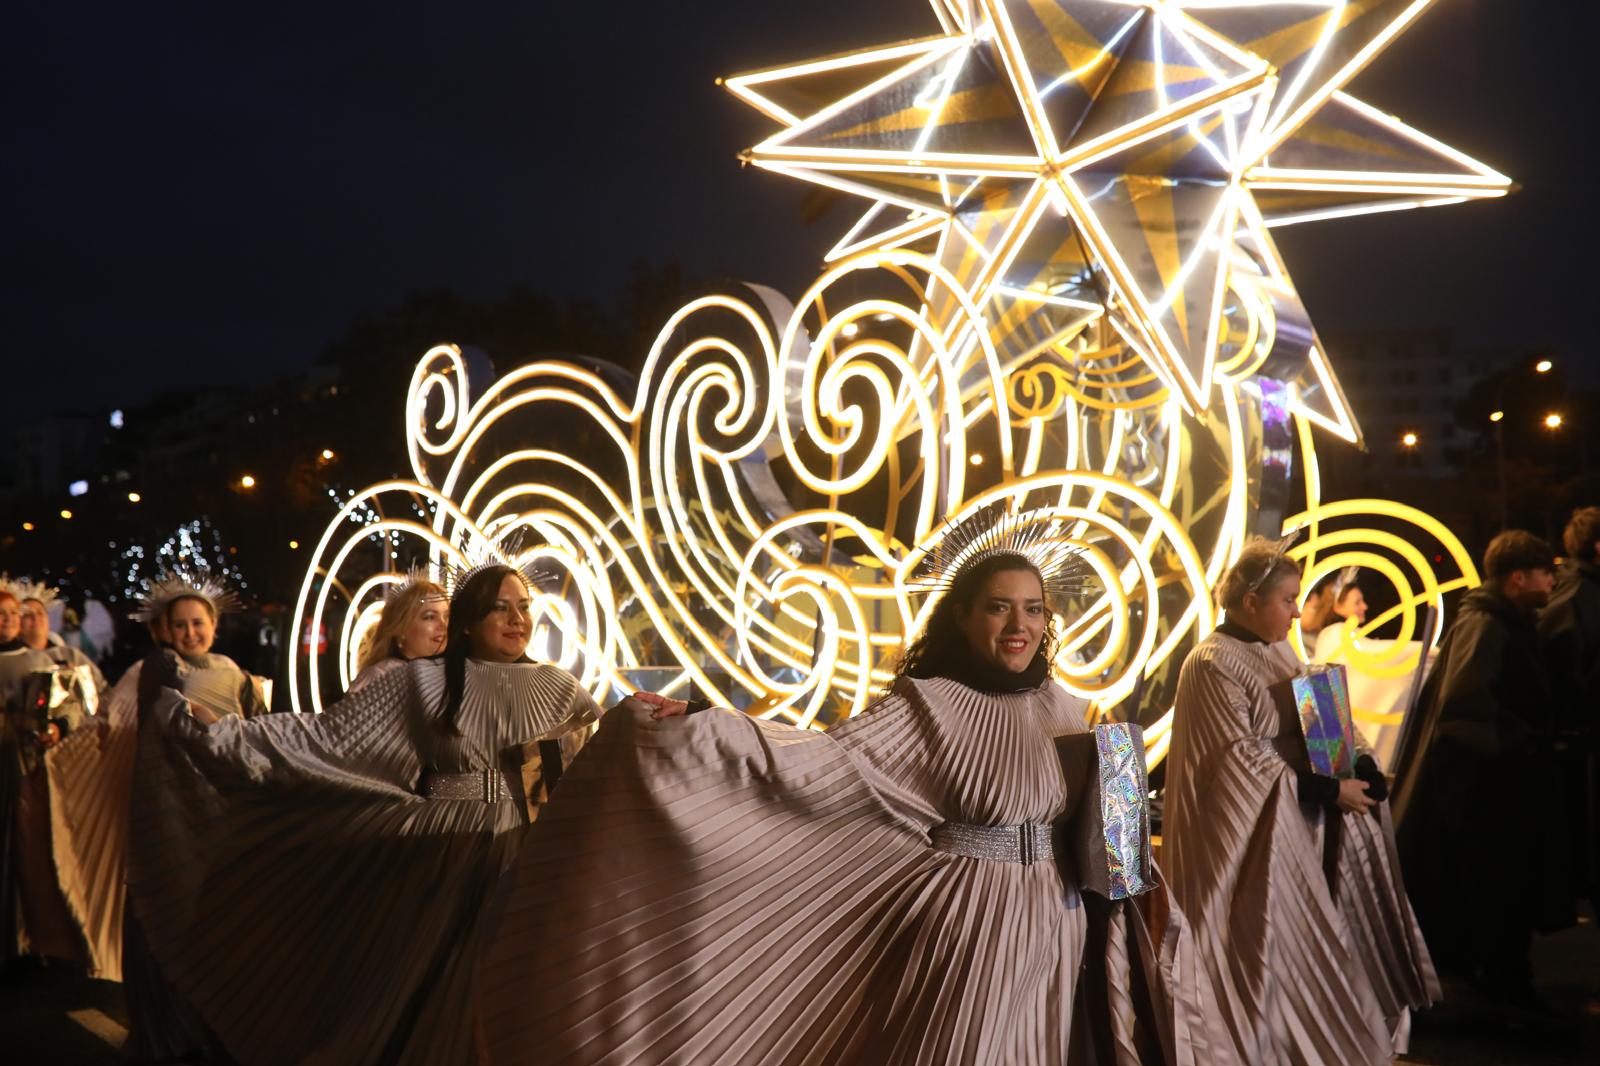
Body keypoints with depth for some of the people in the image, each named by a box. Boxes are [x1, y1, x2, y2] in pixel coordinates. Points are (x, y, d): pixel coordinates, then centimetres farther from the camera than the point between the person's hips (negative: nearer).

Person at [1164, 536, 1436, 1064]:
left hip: (1298, 822, 8)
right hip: (1254, 835, -8)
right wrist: (1327, 790, -17)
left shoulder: (1276, 650, 9)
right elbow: (1243, 759, -18)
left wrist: (1356, 765, -3)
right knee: (1270, 951, 0)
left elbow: (1309, 725, 15)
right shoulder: (1213, 664, -16)